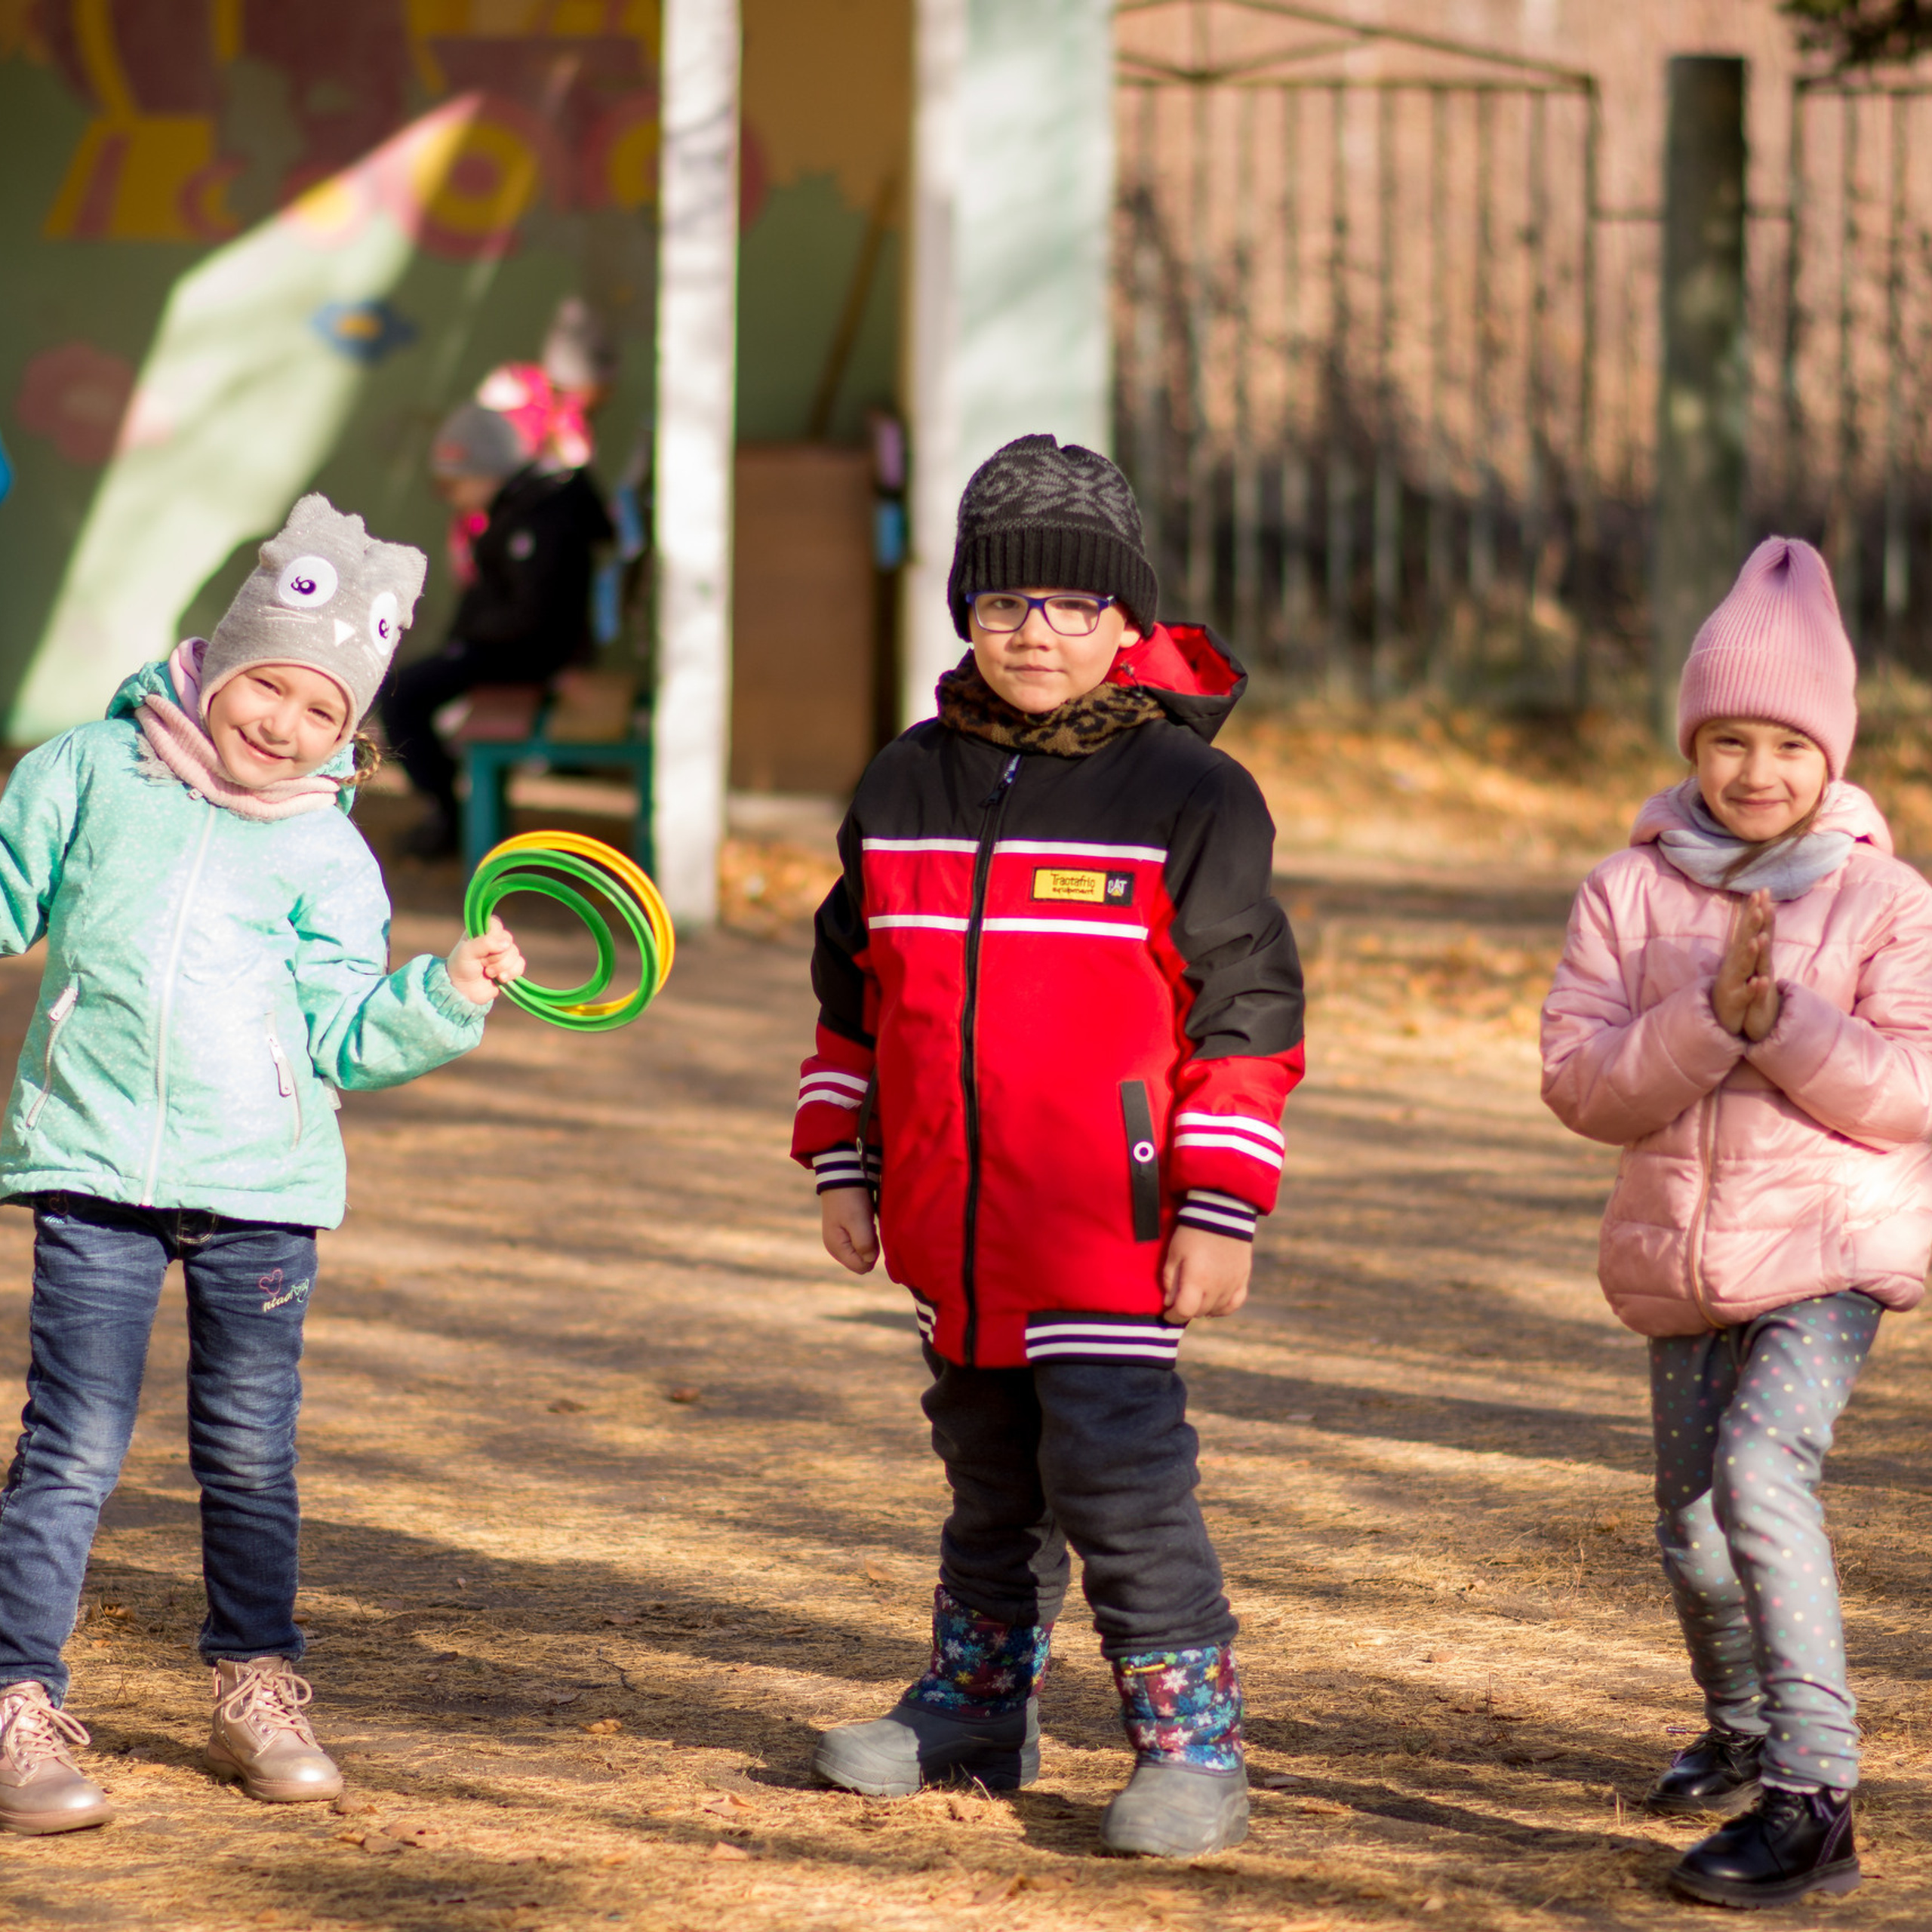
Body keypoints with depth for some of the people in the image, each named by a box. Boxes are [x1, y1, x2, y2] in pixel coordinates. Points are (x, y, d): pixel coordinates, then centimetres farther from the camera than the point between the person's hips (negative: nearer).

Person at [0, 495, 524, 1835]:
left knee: (251, 1448, 10)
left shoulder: (327, 854, 7)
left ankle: (258, 1691, 24)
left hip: (261, 1179, 2)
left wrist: (449, 996, -8)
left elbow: (345, 1034, 4)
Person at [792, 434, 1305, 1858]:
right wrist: (842, 1164, 14)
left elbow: (1245, 1009, -6)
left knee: (1118, 1479, -9)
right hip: (952, 1218, 6)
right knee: (988, 1474, 18)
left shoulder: (1188, 793, -6)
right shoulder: (907, 788, 9)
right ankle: (979, 1709, 30)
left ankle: (1191, 1745, -1)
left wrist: (1220, 1209, -10)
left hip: (1109, 1228, -5)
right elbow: (856, 990, 19)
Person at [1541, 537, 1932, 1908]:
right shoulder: (1630, 893, 0)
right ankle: (1744, 1734, 43)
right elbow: (1580, 1081, -8)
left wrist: (1783, 1018, -24)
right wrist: (1708, 1019, -23)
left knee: (1760, 1473, -25)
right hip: (1680, 1258, 4)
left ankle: (1813, 1797, -24)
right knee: (1694, 1526, 14)